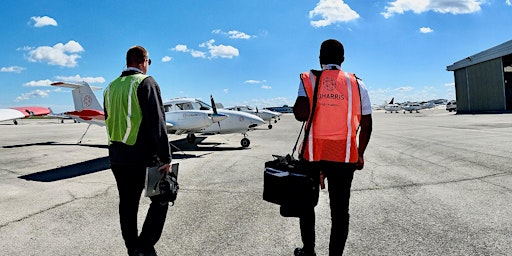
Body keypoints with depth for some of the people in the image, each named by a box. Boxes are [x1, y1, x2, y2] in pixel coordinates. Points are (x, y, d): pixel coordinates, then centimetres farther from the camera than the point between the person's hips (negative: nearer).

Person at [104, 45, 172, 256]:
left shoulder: (111, 87, 14)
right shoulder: (146, 82, -9)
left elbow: (110, 122, 17)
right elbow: (157, 123, -17)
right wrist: (165, 158, -16)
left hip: (117, 157, 7)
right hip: (143, 156, -7)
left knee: (127, 204, 14)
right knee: (160, 201, 7)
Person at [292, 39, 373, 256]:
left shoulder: (309, 79, -3)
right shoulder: (356, 84, 2)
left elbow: (301, 114, -19)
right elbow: (366, 125, 3)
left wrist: (298, 109, 4)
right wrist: (360, 154, 15)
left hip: (312, 154, 0)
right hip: (344, 156, 1)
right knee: (340, 209, 11)